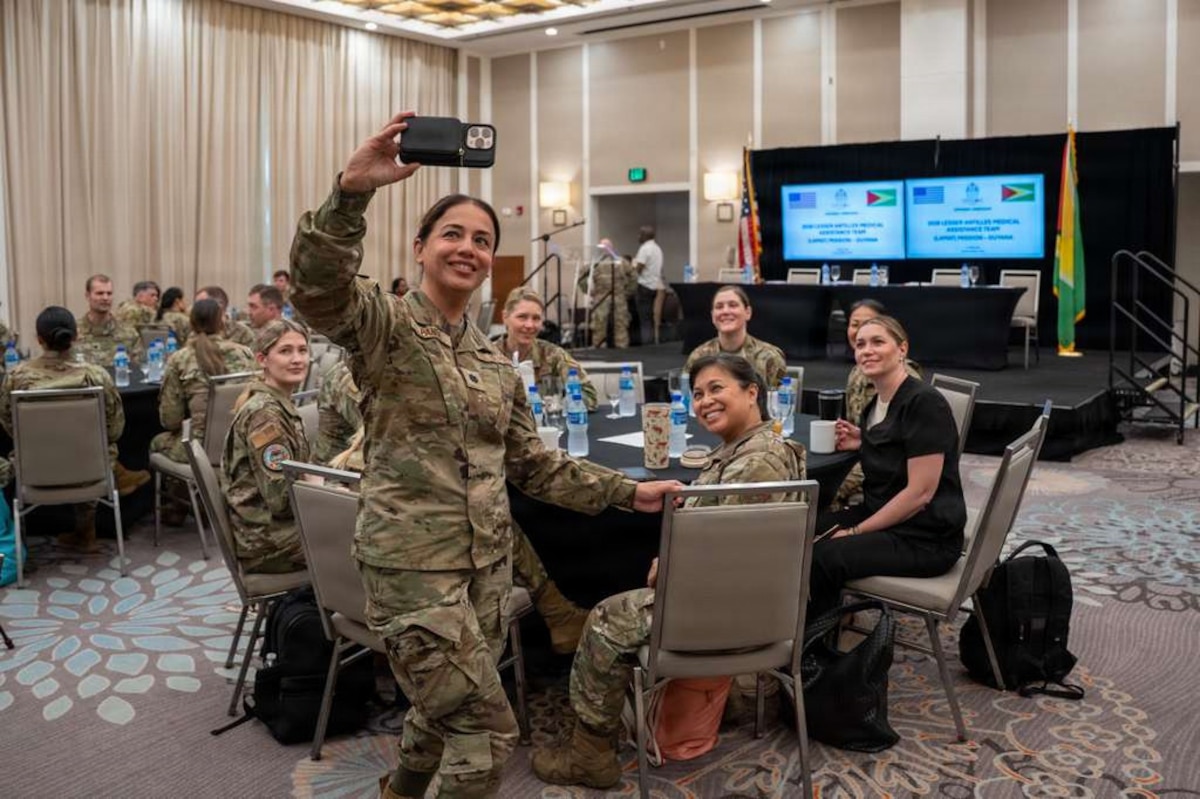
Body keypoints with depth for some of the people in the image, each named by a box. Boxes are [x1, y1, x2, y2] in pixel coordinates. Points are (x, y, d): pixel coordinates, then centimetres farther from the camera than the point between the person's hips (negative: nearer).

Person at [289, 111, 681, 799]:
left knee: (446, 715, 22)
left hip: (488, 562, 7)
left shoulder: (496, 361, 12)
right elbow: (317, 286, -29)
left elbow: (532, 463, 14)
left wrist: (628, 491, 10)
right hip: (413, 564, -7)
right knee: (489, 734, -4)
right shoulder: (384, 324, -7)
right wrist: (353, 190, -44)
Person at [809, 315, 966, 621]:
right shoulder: (877, 403, 8)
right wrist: (864, 444, 3)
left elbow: (920, 492, -20)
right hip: (883, 516, 8)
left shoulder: (924, 402, -17)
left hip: (927, 537, -8)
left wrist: (855, 531, -16)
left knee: (824, 557, -26)